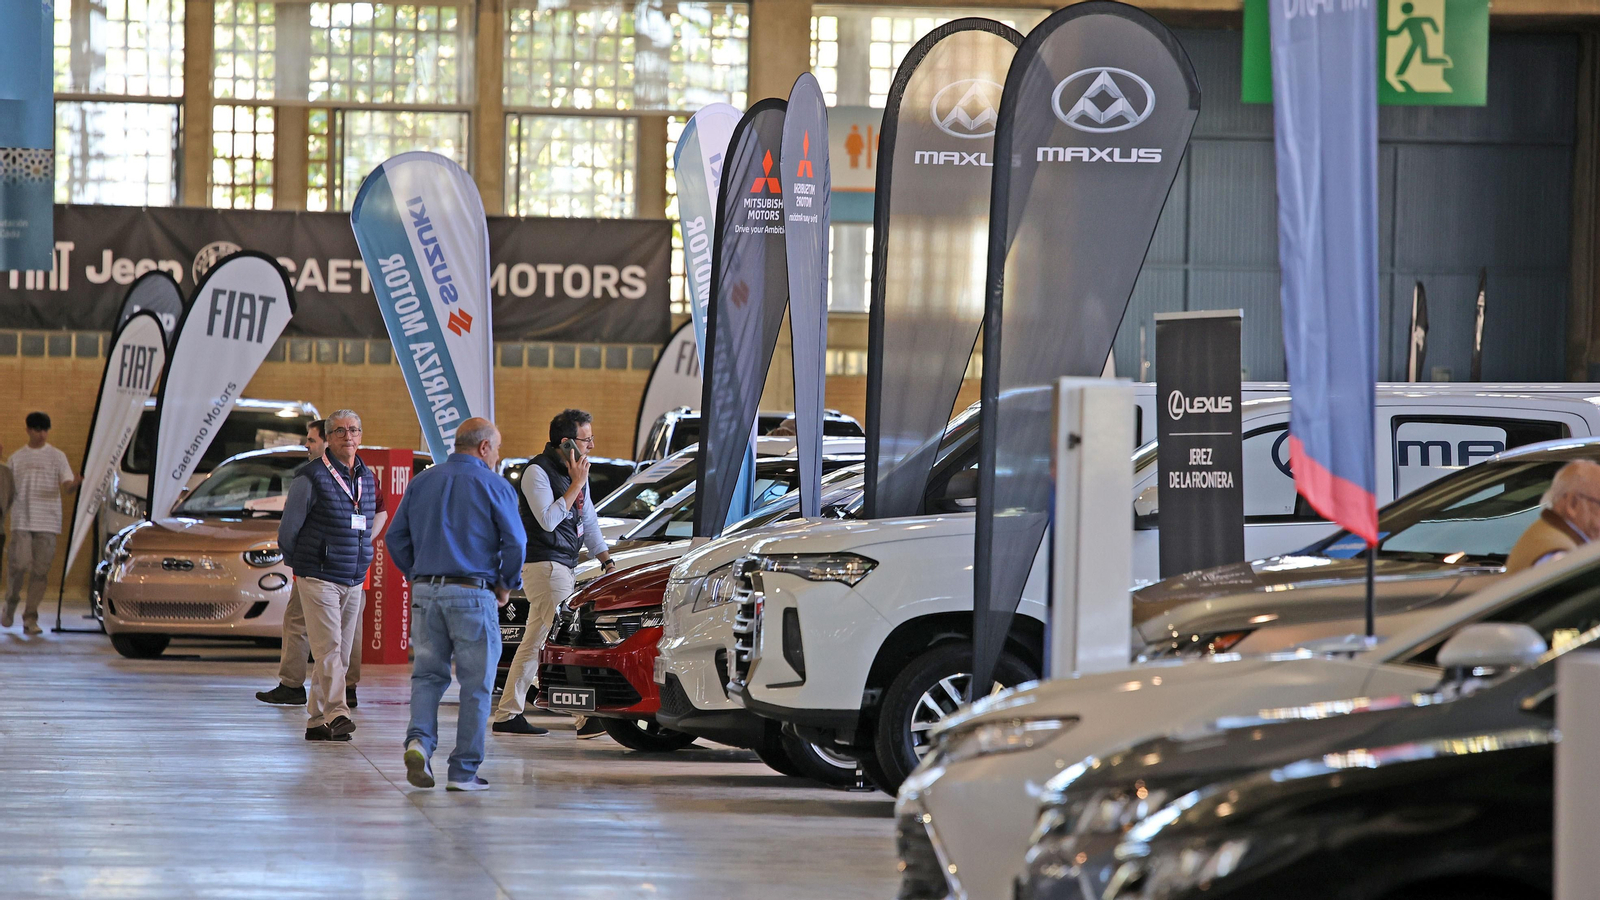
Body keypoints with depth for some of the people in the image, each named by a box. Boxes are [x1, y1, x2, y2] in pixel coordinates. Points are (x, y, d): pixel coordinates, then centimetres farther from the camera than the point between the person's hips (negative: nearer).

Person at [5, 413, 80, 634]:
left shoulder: (57, 456, 8)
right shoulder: (16, 458, 12)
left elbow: (65, 483, -3)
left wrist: (73, 483, -25)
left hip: (48, 522, 0)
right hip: (22, 521, 0)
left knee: (41, 571, -2)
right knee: (20, 565, -13)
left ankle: (31, 618, 4)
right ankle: (11, 604, 11)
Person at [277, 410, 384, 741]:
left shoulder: (367, 478, 11)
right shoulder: (311, 478, -8)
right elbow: (288, 528, -1)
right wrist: (299, 567, 10)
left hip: (353, 582, 6)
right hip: (319, 578, -6)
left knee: (340, 655, 7)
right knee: (329, 648, -16)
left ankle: (316, 720, 14)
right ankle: (336, 714, -24)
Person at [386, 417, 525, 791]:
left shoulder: (422, 482, 11)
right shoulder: (493, 485, -3)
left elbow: (395, 538, 12)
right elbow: (515, 542, -9)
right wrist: (507, 585, 5)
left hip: (426, 592, 4)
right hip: (473, 593, -4)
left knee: (428, 675, 12)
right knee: (476, 685, 3)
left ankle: (419, 739, -13)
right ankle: (464, 771, 3)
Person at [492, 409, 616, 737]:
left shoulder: (576, 471, 14)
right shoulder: (537, 472, -13)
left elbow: (589, 521, 21)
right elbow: (548, 521, -22)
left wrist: (606, 560, 12)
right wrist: (576, 485, -18)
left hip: (563, 566, 9)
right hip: (544, 564, -9)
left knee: (534, 643, 10)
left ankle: (507, 716, 14)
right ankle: (586, 718, -18)